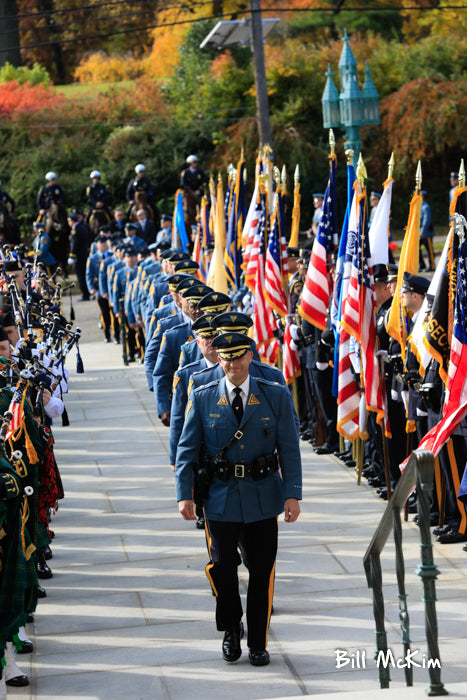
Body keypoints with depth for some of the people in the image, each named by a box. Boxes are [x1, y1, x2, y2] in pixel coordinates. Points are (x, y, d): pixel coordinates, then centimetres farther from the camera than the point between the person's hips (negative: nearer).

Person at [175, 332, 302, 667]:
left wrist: (293, 494, -8)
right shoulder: (202, 398, 1)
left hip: (263, 499, 0)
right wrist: (184, 494, -5)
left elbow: (290, 450, 0)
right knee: (222, 567, -5)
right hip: (221, 498, 0)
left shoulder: (276, 396, 0)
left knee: (262, 572, 6)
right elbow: (187, 449, 3)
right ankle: (231, 630, 22)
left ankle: (258, 644, 20)